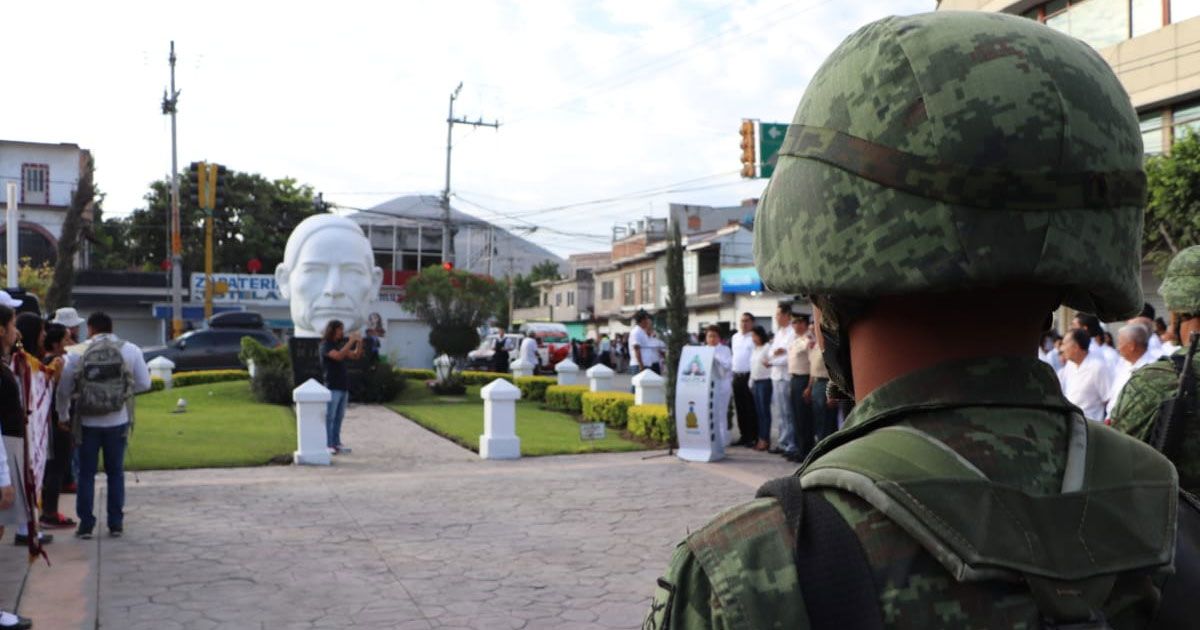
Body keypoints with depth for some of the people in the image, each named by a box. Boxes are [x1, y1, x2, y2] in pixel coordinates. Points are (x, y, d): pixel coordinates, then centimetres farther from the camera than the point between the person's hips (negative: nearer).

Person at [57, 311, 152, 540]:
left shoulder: (77, 354, -5)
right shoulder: (130, 350, -4)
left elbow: (63, 390, 1)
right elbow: (144, 383, -1)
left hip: (87, 422, -1)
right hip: (117, 421, 1)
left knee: (86, 473, 10)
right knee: (115, 472, 12)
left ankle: (86, 524, 11)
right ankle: (116, 523, 13)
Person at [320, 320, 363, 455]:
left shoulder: (340, 345, 16)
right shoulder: (325, 345, -7)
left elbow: (356, 356, 14)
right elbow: (338, 356, -24)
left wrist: (359, 342, -1)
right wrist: (351, 341, -22)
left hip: (343, 387, 7)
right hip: (332, 387, -7)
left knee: (339, 417, 9)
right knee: (329, 416, -6)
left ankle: (336, 443, 13)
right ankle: (327, 445, -5)